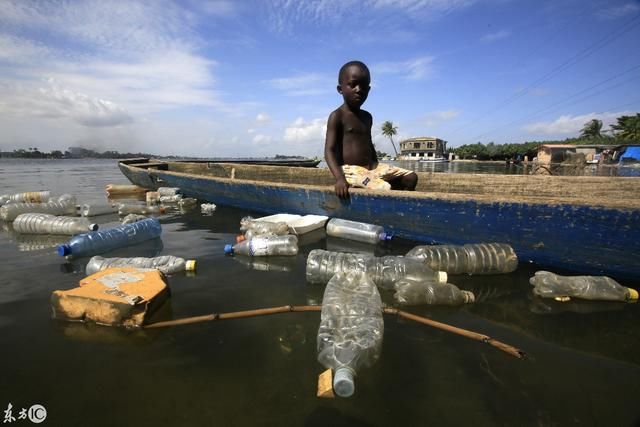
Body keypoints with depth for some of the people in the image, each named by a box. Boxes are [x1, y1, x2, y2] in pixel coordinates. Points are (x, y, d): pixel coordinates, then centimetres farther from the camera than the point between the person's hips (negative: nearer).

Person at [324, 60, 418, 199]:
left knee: (411, 177, 3)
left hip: (370, 167, 9)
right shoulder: (337, 116, -6)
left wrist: (376, 166, 19)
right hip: (351, 170, -8)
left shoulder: (367, 117, 17)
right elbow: (329, 150, -15)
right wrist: (339, 178, -29)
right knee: (385, 188, -30)